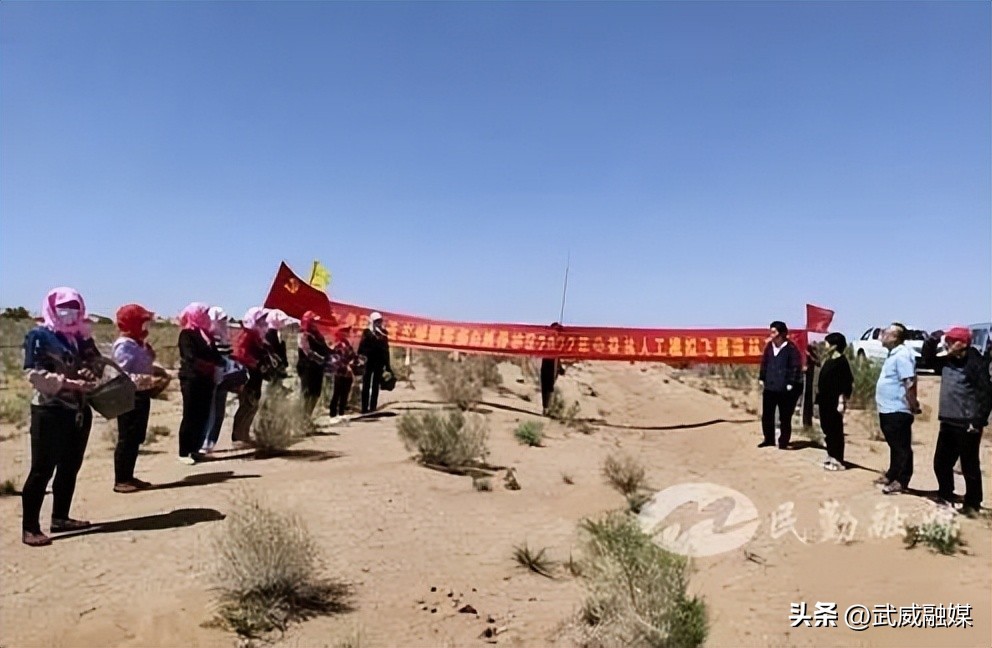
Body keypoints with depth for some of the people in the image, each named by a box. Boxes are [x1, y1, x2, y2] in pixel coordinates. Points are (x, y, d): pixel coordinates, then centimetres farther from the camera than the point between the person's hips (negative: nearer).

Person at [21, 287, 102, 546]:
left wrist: (91, 373, -7)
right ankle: (30, 527, 2)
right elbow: (33, 373, -15)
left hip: (80, 410, 7)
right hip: (50, 411, -7)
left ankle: (60, 517, 25)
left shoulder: (83, 338, 13)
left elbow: (97, 363, 16)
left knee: (70, 467, 13)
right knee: (42, 469, -4)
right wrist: (68, 382, -23)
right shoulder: (38, 336, -6)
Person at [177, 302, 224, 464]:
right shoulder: (186, 334, -7)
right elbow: (191, 358, -18)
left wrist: (222, 362, -3)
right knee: (190, 416, -4)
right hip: (191, 379, -7)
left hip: (206, 379, 8)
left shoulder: (205, 333, 18)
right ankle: (184, 453, 2)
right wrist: (211, 364, -20)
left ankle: (195, 449, 17)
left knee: (203, 416, 8)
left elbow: (213, 355, 15)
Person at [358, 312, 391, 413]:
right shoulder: (367, 333, -3)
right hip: (368, 362, -4)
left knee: (375, 386, 7)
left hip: (379, 363, 4)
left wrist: (387, 366, 10)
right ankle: (365, 407, 2)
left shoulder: (383, 334, 9)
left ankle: (373, 407, 12)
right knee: (366, 386, 1)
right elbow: (362, 347, -7)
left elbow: (386, 351, 12)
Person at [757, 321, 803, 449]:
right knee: (766, 415, 12)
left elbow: (796, 367, -12)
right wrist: (762, 378, 11)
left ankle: (783, 443, 14)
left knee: (785, 418, 4)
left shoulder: (791, 348, -12)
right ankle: (769, 439, 26)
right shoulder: (769, 347, 7)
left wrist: (791, 384, -14)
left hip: (785, 390, -6)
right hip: (769, 388, 6)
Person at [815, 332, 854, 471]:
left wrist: (842, 401, -20)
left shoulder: (841, 361, -12)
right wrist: (819, 397, 17)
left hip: (835, 401, -9)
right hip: (825, 400, 9)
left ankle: (838, 461, 2)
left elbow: (846, 383, -16)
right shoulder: (828, 360, 15)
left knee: (836, 430, -3)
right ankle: (831, 456, 23)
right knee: (827, 429, 13)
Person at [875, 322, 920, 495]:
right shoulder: (893, 353, 14)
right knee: (894, 445, 19)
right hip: (888, 409, 10)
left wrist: (913, 405, -23)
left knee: (902, 447, -1)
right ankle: (892, 475, 29)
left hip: (898, 411, -10)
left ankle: (901, 481, 4)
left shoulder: (902, 354, -18)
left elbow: (910, 382, -24)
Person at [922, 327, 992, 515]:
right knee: (941, 463, 14)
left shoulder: (976, 363, -13)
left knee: (969, 466, 3)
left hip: (967, 424, -8)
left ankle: (972, 504, 15)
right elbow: (928, 359, 23)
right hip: (948, 422, 8)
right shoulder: (946, 361, 9)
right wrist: (933, 341, 4)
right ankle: (945, 497, 29)